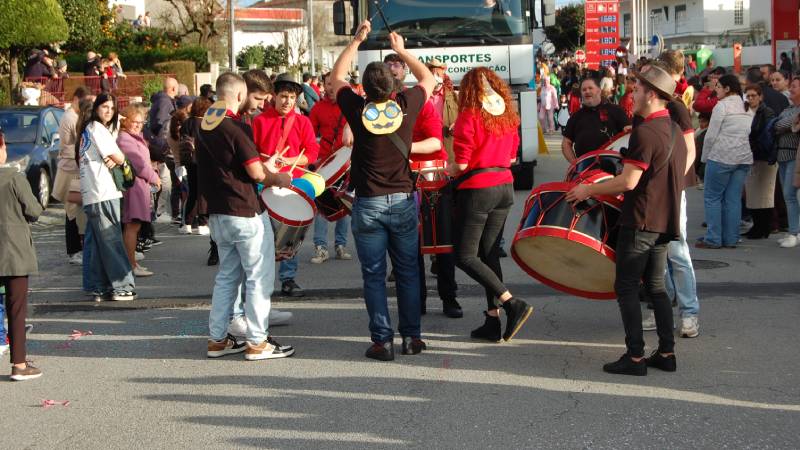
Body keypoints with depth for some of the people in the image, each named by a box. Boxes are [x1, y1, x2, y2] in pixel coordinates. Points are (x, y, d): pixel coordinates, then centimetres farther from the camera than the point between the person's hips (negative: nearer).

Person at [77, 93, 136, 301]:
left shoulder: (88, 129, 20)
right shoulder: (98, 129, -8)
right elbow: (119, 158, -10)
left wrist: (111, 160, -5)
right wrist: (117, 159, 12)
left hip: (91, 195, 10)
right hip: (103, 193, -10)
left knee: (95, 242, 9)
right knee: (112, 240, -8)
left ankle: (99, 288, 12)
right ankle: (121, 287, -7)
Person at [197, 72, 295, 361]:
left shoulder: (204, 127, 8)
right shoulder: (236, 128, -17)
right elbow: (256, 173, -18)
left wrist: (265, 167, 16)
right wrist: (282, 179, 0)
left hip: (218, 213, 8)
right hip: (246, 213, -8)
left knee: (227, 276, 16)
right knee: (259, 277, 1)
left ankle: (217, 339, 19)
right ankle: (257, 342, 5)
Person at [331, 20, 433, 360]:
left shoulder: (358, 109, -8)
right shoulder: (405, 105, -6)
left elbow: (336, 76, 11)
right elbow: (428, 79, 15)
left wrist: (357, 40, 13)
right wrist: (402, 50, 19)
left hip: (368, 204, -1)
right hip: (403, 201, 1)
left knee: (373, 275, 5)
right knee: (408, 271, 11)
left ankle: (382, 341, 5)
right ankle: (411, 337, 14)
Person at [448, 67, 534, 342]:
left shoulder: (469, 115, -12)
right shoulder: (508, 115, 7)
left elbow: (462, 163, -14)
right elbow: (512, 157, 13)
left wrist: (451, 170, 6)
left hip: (477, 190, -7)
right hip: (504, 188, 7)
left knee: (465, 256, -1)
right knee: (490, 253, 12)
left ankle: (512, 303, -10)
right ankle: (493, 319, 11)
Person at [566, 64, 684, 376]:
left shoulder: (645, 131, -18)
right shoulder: (673, 129, 11)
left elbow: (629, 181, -21)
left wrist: (588, 190, -10)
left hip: (640, 222, -9)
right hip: (664, 220, 9)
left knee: (626, 287, 0)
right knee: (655, 286, 15)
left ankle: (635, 357, 1)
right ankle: (666, 353, 16)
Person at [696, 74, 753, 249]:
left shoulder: (722, 106, -7)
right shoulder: (746, 107, 14)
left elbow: (711, 135, -9)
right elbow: (749, 134, 12)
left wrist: (705, 157, 3)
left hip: (722, 157, -7)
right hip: (744, 158, 7)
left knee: (712, 197, 1)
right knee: (734, 199, 8)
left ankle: (713, 239, -1)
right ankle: (731, 239, 9)